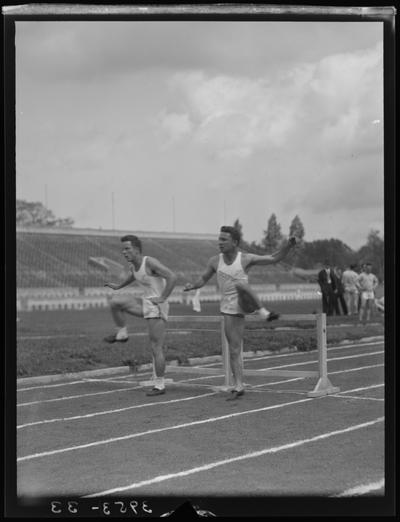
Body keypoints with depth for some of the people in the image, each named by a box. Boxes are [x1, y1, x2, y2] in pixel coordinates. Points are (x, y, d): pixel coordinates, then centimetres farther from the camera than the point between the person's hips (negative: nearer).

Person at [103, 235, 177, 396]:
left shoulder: (150, 262, -19)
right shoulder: (133, 265, 7)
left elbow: (172, 277, -27)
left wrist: (162, 297, -23)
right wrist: (119, 286, 32)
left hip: (157, 307, -8)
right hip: (145, 304, 8)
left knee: (155, 348, -5)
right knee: (115, 301, -8)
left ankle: (160, 385, 5)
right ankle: (121, 334, 10)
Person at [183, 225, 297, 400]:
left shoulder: (246, 259, -9)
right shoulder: (215, 261, -1)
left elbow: (274, 258, -6)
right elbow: (203, 279, 9)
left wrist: (288, 246, -21)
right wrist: (192, 285, -11)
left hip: (245, 302, -3)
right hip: (230, 310, 3)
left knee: (240, 284, -36)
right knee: (234, 350, 1)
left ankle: (262, 311, -22)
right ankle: (238, 387, 11)